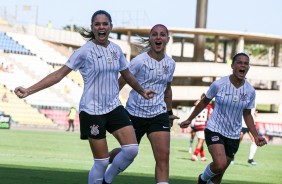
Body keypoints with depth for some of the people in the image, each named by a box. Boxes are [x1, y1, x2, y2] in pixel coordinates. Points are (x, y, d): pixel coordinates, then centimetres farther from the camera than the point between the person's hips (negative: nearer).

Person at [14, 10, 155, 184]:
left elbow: (127, 75, 23)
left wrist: (142, 91, 37)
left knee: (131, 149, -10)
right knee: (102, 161, -5)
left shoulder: (116, 50, 5)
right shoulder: (85, 51, -9)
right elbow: (59, 74, -10)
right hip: (92, 110, -5)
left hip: (114, 107, 5)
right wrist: (28, 91, -17)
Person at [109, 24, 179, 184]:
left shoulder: (170, 64, 3)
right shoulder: (139, 61, -12)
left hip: (159, 115, 3)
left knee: (163, 156, -13)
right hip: (135, 114, -3)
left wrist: (170, 112, 21)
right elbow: (120, 83, -8)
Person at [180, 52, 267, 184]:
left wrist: (256, 135, 0)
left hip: (233, 136, 4)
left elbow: (247, 115, 11)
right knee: (220, 164, -24)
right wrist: (189, 119, 11)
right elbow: (204, 102, 4)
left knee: (219, 173, 6)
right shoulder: (219, 84, -12)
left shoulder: (250, 91, -3)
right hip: (214, 130, -4)